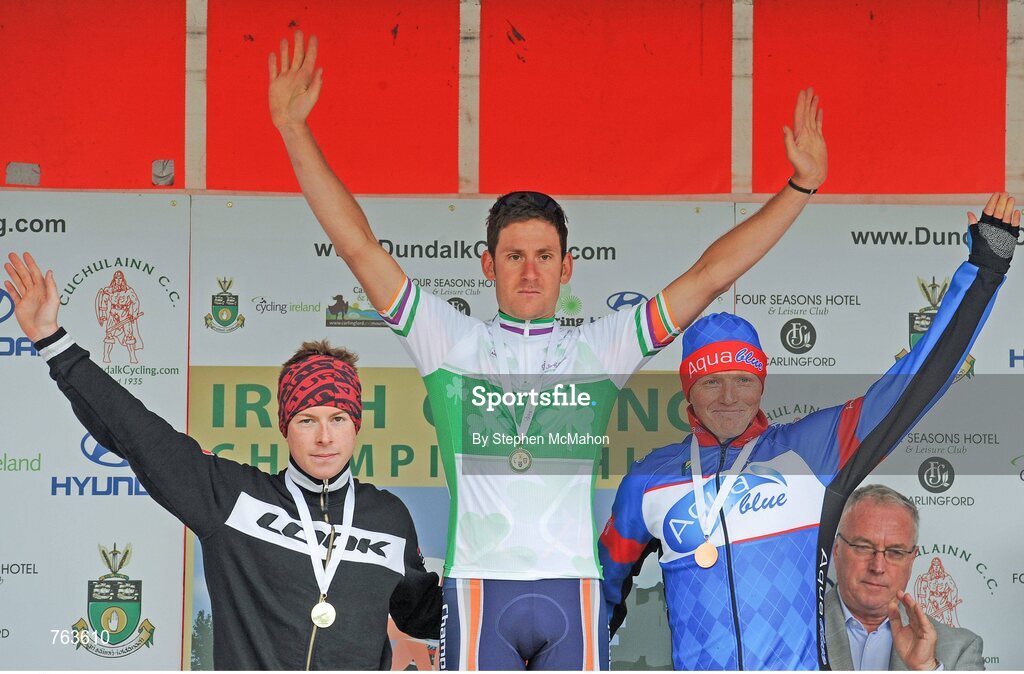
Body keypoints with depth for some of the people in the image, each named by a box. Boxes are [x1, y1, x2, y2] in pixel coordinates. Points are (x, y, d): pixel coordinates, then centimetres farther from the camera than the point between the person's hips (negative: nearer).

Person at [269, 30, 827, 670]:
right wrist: (294, 129, 0)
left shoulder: (600, 348, 12)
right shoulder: (451, 341, 9)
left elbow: (709, 275, 11)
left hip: (574, 592, 1)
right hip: (479, 587, -1)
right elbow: (360, 247, 5)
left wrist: (800, 186, 7)